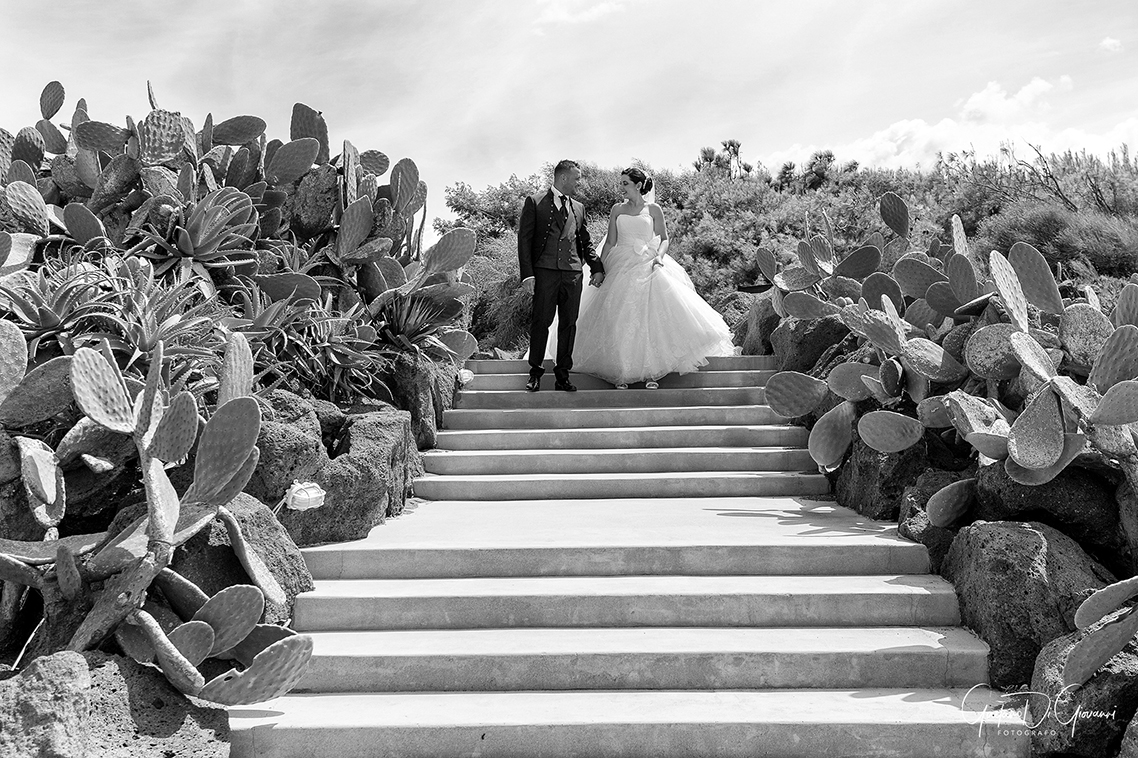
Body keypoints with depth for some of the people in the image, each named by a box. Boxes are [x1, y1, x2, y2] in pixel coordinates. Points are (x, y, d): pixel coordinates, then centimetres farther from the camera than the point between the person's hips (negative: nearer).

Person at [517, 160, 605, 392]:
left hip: (573, 273, 4)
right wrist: (527, 274, -11)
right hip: (545, 271, -4)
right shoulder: (535, 202, 4)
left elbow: (586, 241, 23)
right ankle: (535, 372, 9)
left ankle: (562, 375, 10)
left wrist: (597, 268, 10)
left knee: (569, 324, 4)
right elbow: (524, 239, -2)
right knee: (541, 322, -3)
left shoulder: (578, 208, 19)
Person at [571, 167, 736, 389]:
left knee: (650, 319, -9)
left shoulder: (653, 210, 4)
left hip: (647, 268, -2)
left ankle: (651, 372, -4)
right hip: (621, 269, 2)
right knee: (620, 322, -4)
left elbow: (664, 239, 7)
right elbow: (610, 242, 10)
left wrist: (659, 255, -12)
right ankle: (622, 372, 1)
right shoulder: (617, 210, 10)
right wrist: (600, 268, 4)